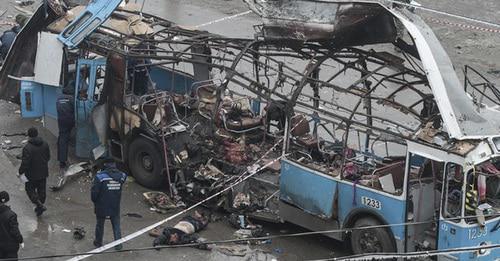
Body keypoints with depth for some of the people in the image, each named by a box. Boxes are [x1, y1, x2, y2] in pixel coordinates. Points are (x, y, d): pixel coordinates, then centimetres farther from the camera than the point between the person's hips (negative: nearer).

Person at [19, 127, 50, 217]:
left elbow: (25, 163, -23)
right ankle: (39, 207, 30)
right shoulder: (45, 144, -4)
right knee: (42, 191, 18)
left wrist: (20, 172, -8)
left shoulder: (27, 148, -25)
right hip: (43, 173, 6)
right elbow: (48, 157, 8)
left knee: (30, 190, 12)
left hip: (32, 175, -6)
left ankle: (40, 205, -1)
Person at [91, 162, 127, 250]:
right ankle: (118, 244, 20)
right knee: (116, 226, 16)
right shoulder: (121, 176, -8)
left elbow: (94, 192, -18)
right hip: (115, 207, 2)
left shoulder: (100, 176, -22)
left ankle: (98, 242, 33)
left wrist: (95, 201, 0)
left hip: (102, 207, -2)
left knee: (100, 225, 18)